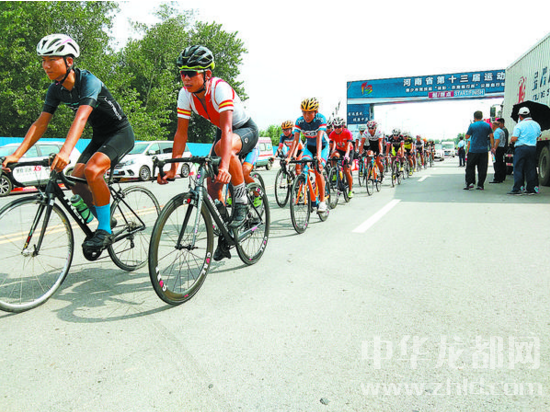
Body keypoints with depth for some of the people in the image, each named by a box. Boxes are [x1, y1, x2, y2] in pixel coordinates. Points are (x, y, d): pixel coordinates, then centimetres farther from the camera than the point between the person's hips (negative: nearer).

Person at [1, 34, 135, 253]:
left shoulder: (88, 81, -23)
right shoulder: (56, 89, -1)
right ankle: (106, 221, 14)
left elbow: (81, 117, -38)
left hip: (120, 132, -8)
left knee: (92, 170, -31)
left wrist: (65, 152, -52)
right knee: (76, 182, -6)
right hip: (99, 136, 8)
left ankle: (105, 231, -18)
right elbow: (40, 123, -4)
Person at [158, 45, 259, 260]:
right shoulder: (185, 94, -15)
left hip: (246, 130, -6)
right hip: (222, 130, 6)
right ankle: (223, 239, 13)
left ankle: (242, 203, -22)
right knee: (212, 186, -4)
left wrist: (225, 166, -57)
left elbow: (227, 130, -43)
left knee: (224, 146, -40)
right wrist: (172, 168, -18)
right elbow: (181, 133, -12)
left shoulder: (220, 88, -32)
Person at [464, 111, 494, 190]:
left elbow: (467, 137, 1)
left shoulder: (472, 125, -4)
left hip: (473, 150, -3)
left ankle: (470, 183, -3)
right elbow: (491, 137, 6)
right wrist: (492, 147, 11)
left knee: (470, 167, 6)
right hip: (484, 150, 3)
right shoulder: (487, 125, 5)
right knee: (482, 168, 5)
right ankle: (480, 185, 6)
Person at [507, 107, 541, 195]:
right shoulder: (536, 125, 11)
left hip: (521, 148, -5)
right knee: (531, 169, 9)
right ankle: (531, 189, 12)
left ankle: (516, 189, -5)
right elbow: (538, 137, 19)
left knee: (518, 169, -3)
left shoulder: (519, 125, -9)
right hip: (533, 148, 6)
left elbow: (513, 139, -15)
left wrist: (511, 139, 7)